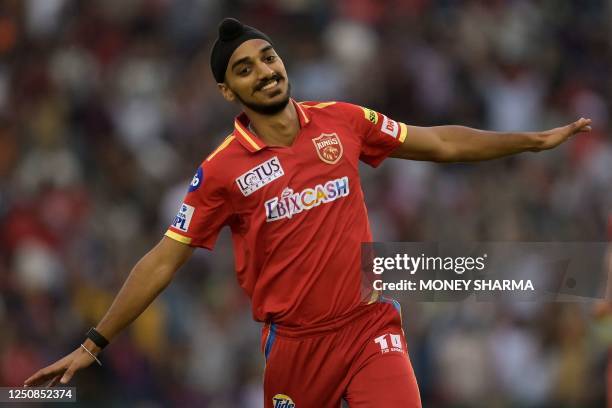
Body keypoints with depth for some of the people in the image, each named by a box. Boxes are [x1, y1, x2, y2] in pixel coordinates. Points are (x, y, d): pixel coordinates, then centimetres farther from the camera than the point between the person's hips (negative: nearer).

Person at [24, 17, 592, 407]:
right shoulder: (222, 170, -5)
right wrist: (94, 344, -6)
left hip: (370, 325, 1)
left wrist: (539, 139, 13)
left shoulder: (343, 122, 3)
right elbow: (163, 261, -2)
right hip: (294, 342, -1)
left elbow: (442, 143, 13)